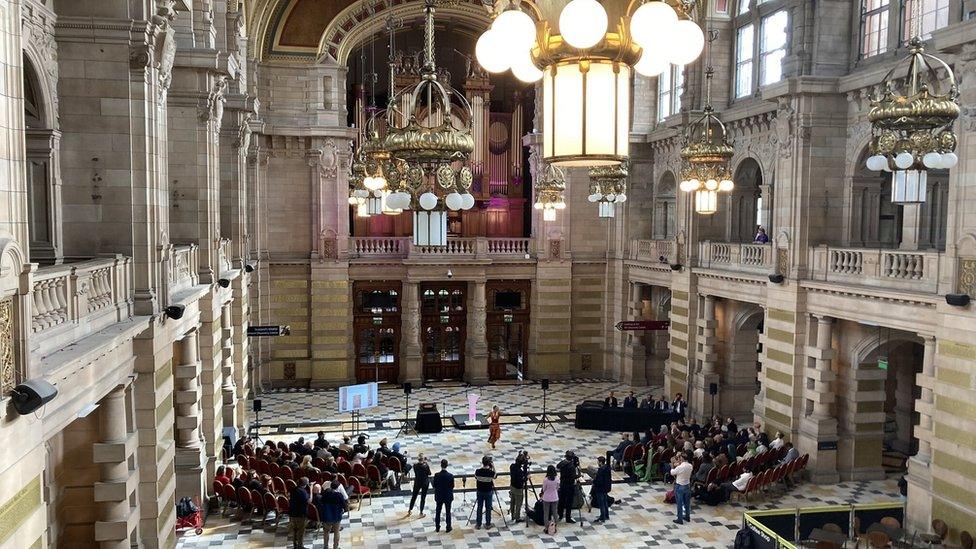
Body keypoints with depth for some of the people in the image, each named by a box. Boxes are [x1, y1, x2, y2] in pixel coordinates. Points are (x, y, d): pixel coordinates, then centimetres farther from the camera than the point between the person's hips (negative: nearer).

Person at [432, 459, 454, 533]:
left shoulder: (437, 475, -17)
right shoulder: (450, 476, -19)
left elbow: (434, 485, -10)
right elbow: (452, 486, -10)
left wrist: (431, 481, 11)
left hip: (439, 496, 1)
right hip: (448, 496, -1)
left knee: (437, 512, 17)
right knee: (448, 512, 13)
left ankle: (437, 527, 25)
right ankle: (448, 528, 21)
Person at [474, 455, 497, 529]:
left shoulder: (478, 471, -15)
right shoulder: (491, 472, -19)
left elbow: (476, 479, 1)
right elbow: (495, 476, 2)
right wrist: (493, 467, 0)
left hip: (480, 492, 2)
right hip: (488, 492, -2)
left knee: (479, 508, 12)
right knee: (488, 508, 11)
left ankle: (478, 524, 17)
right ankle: (488, 524, 18)